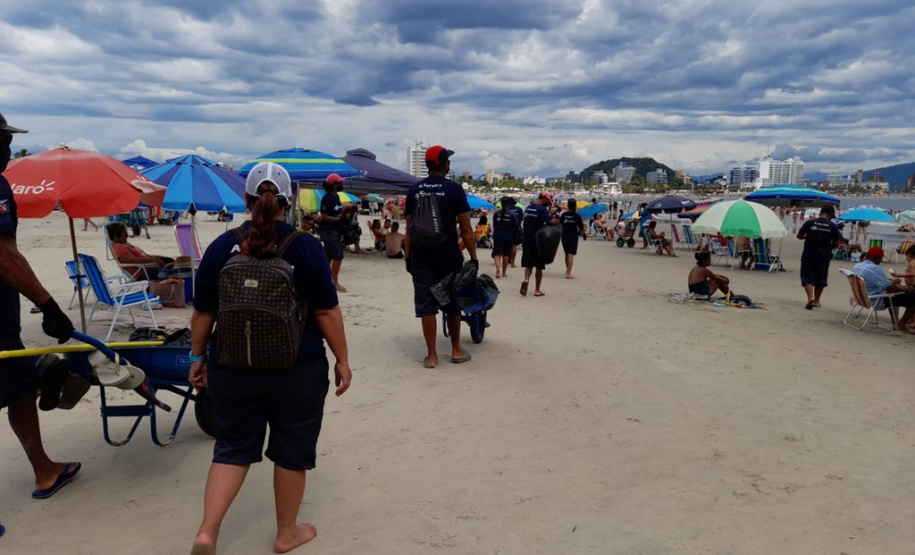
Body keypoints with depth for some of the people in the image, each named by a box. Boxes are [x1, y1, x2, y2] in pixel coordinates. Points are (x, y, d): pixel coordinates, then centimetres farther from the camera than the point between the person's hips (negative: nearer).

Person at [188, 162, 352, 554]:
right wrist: (342, 360, -1)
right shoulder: (305, 246, -10)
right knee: (292, 450, 14)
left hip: (233, 367, 3)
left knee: (233, 447, 18)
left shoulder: (222, 247, -2)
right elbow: (327, 312, -10)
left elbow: (203, 312, 3)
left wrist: (198, 356, 15)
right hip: (297, 369, -2)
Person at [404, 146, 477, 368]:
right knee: (452, 302, 12)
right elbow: (465, 228, -8)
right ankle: (456, 350, 23)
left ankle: (431, 355, 7)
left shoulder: (414, 190, 4)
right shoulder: (454, 189, -5)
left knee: (425, 304, 4)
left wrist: (408, 256, 9)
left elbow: (409, 228, 4)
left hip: (421, 255, 2)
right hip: (448, 255, -2)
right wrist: (473, 257, -3)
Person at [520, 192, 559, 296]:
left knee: (528, 264, 12)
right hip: (538, 241, -5)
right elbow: (552, 221, -28)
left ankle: (526, 279, -16)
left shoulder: (528, 208, 10)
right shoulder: (542, 209, -14)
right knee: (539, 266, 7)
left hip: (526, 240, 5)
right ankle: (537, 290, 12)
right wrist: (558, 221, -7)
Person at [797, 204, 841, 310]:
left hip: (809, 255, -1)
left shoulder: (809, 223, -8)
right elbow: (836, 243, -2)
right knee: (820, 279, 15)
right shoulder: (833, 226, -6)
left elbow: (799, 236, 0)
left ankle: (810, 297, -18)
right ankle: (816, 300, 24)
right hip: (824, 257, 1)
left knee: (807, 277, 4)